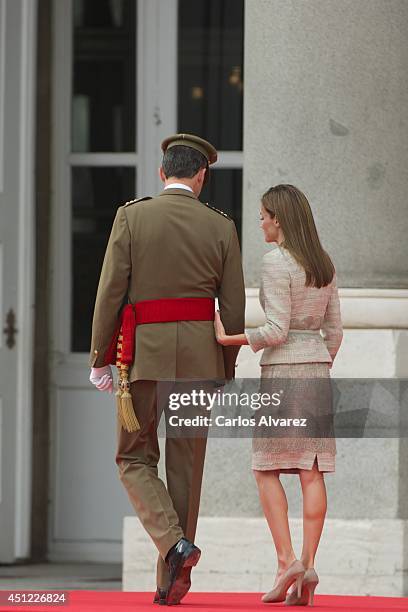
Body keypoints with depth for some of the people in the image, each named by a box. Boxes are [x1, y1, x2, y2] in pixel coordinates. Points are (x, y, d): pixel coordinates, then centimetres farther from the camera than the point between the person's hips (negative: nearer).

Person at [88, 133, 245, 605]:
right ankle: (171, 584, 10)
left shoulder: (131, 217, -3)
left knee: (134, 457, 11)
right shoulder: (221, 228, 3)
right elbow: (233, 310, 3)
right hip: (200, 356, 2)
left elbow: (110, 292, -6)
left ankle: (174, 541, -14)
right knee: (185, 465, 9)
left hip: (144, 353, -2)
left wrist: (99, 358, 2)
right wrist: (226, 372, 14)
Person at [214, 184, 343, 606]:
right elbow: (334, 330, 14)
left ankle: (286, 560, -11)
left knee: (267, 469, 1)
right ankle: (308, 565, -3)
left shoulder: (276, 261, -11)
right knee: (312, 471, 2)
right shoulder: (324, 265, 11)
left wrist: (230, 340, -10)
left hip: (281, 370, -6)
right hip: (317, 369, 6)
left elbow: (277, 330, -16)